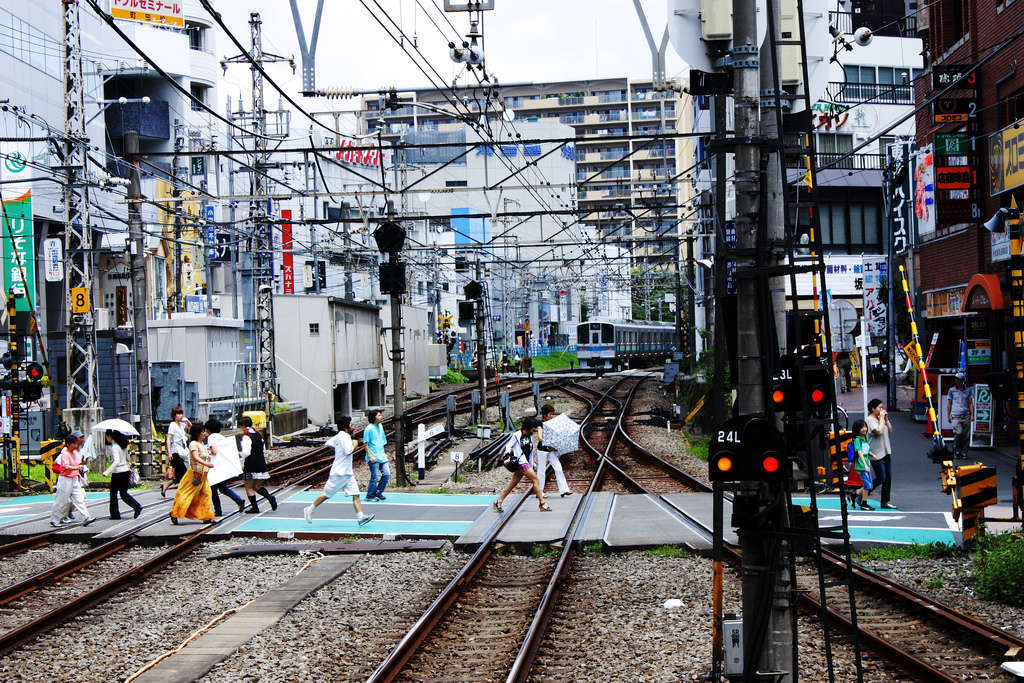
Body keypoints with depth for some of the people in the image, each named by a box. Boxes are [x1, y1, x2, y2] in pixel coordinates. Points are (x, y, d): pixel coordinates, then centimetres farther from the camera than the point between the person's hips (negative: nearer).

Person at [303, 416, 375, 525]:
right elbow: (348, 451, -27)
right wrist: (354, 444, -10)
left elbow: (328, 443, 23)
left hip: (347, 473, 9)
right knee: (326, 495, 2)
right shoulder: (343, 436, -17)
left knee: (355, 495, -3)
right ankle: (309, 510, 18)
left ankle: (360, 517, -11)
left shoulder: (339, 436, 12)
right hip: (339, 474, -9)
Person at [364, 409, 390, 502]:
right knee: (374, 477, -5)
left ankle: (378, 492, 18)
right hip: (374, 458, -7)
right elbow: (365, 444, -10)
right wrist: (370, 456, -16)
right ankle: (370, 496, 10)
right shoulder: (369, 428, -11)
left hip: (381, 456, 7)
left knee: (387, 474, 2)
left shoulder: (380, 426, 12)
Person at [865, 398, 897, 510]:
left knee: (888, 478, 6)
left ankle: (885, 502, 12)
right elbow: (879, 431, -25)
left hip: (886, 452, 8)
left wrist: (886, 419, 6)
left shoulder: (881, 418, 13)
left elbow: (890, 431, 16)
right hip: (876, 454, -8)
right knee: (880, 479, -6)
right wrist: (881, 418, -16)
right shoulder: (870, 420, -13)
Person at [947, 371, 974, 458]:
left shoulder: (968, 391, 10)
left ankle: (964, 452, 8)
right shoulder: (952, 390, 7)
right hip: (956, 415, -2)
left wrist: (972, 415, 1)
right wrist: (948, 416, 5)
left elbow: (970, 404, 11)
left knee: (966, 435, -1)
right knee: (958, 433, -15)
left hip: (966, 415, 2)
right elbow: (949, 404, 10)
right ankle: (956, 452, -3)